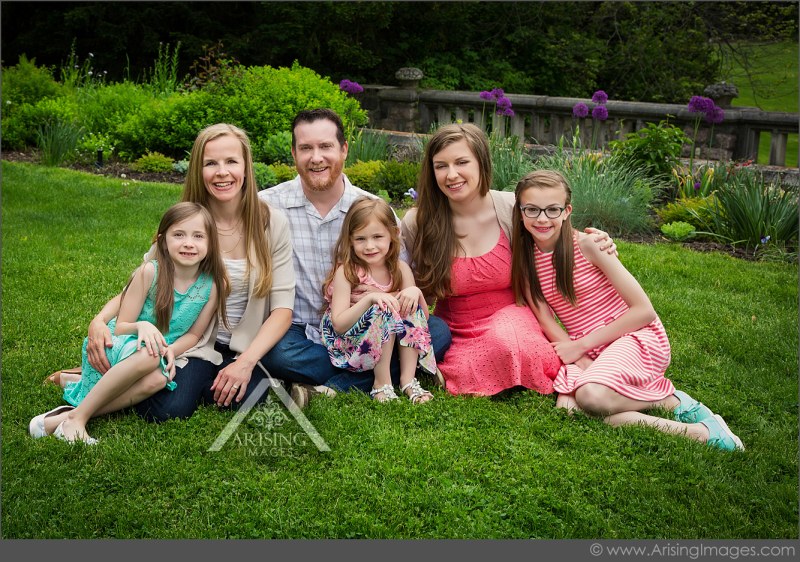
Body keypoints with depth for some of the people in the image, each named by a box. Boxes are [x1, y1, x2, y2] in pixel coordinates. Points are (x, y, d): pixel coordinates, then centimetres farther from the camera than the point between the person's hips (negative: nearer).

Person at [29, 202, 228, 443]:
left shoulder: (214, 285, -10)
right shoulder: (150, 272, -17)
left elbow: (194, 334, 1)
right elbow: (120, 327, -11)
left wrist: (170, 351, -19)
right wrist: (141, 326, -34)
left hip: (162, 354, 3)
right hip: (116, 348, -3)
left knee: (158, 379, -34)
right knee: (148, 357, -38)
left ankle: (75, 381, -14)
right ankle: (77, 417, -24)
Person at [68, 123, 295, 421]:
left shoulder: (272, 223, -6)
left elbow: (282, 307, -7)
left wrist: (246, 362, -19)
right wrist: (99, 321, -21)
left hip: (248, 347, 0)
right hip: (194, 344, 0)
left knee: (242, 401, -31)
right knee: (166, 410, -26)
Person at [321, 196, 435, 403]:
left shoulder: (400, 269, -3)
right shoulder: (346, 272, -16)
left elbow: (423, 317, -2)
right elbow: (338, 324, -22)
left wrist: (415, 292, -23)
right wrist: (369, 298, -34)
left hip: (393, 343, 5)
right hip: (350, 346, -5)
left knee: (410, 306, -19)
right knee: (384, 310, -29)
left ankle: (408, 380, -18)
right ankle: (382, 385, -21)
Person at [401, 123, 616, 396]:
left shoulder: (513, 209, -10)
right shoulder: (416, 223, -9)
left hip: (512, 315, 0)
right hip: (457, 331, 1)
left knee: (507, 341, -35)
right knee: (469, 377, -29)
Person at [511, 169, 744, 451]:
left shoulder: (586, 244, -12)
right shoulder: (524, 262, 1)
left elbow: (644, 311, -13)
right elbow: (547, 324, -3)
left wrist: (580, 345, -12)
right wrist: (584, 365, -19)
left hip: (635, 336, -5)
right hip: (586, 353, 5)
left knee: (591, 395, -35)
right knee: (568, 408, -26)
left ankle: (670, 398, -10)